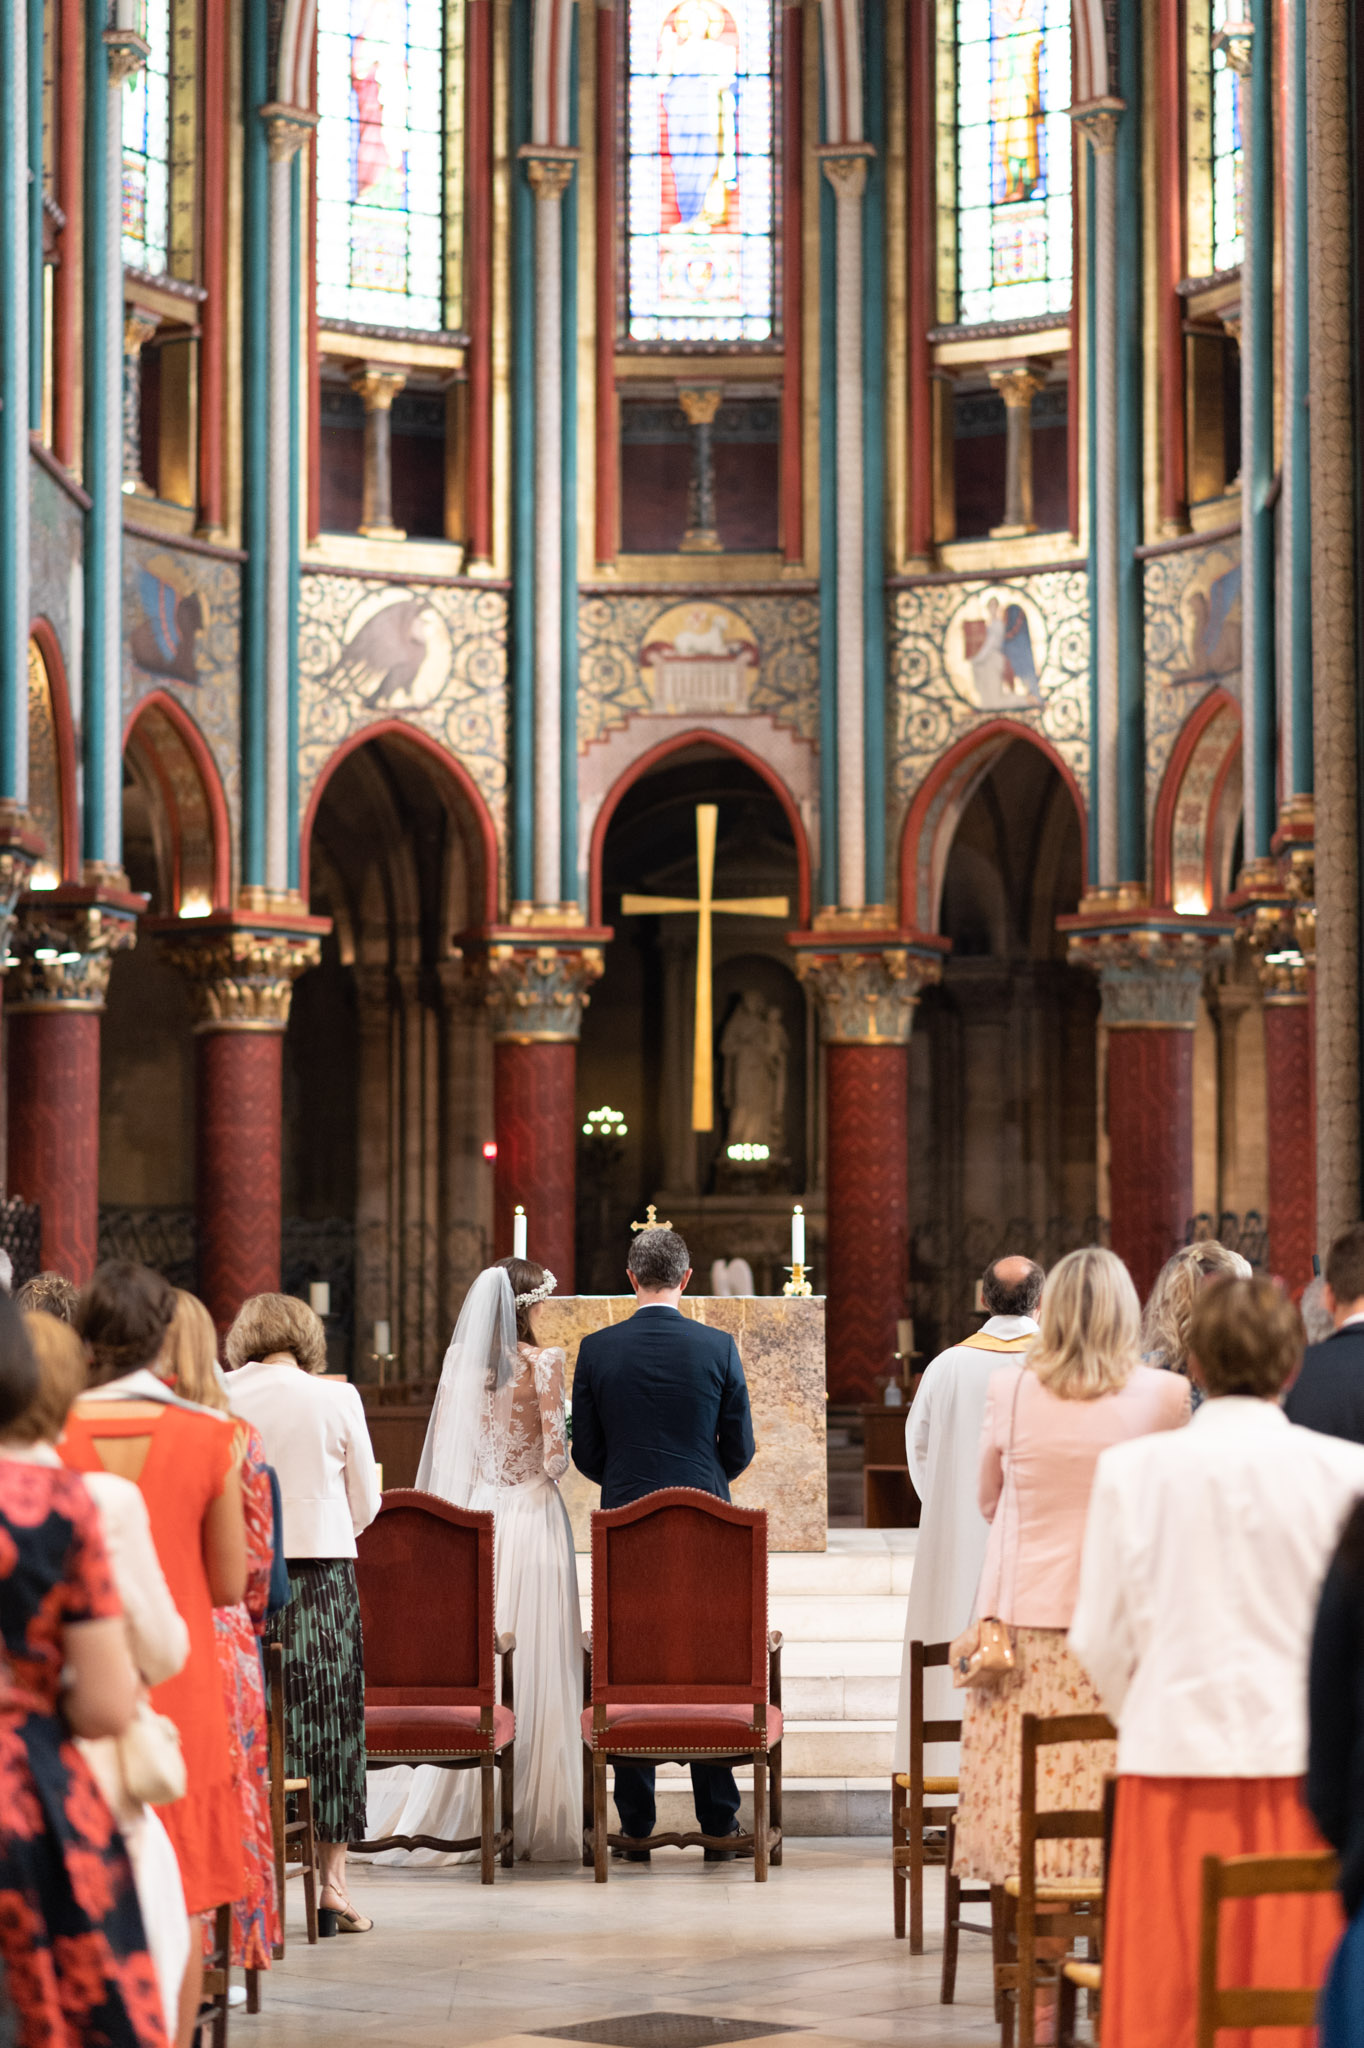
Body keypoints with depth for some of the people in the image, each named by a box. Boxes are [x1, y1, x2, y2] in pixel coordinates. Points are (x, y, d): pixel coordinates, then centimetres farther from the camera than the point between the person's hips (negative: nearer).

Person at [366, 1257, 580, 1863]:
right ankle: (532, 1825, 4)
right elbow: (556, 1458, -11)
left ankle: (453, 1817, 10)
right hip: (532, 1516, -5)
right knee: (534, 1673, 1)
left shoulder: (459, 1360, 5)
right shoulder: (543, 1362, -9)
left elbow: (441, 1453, 8)